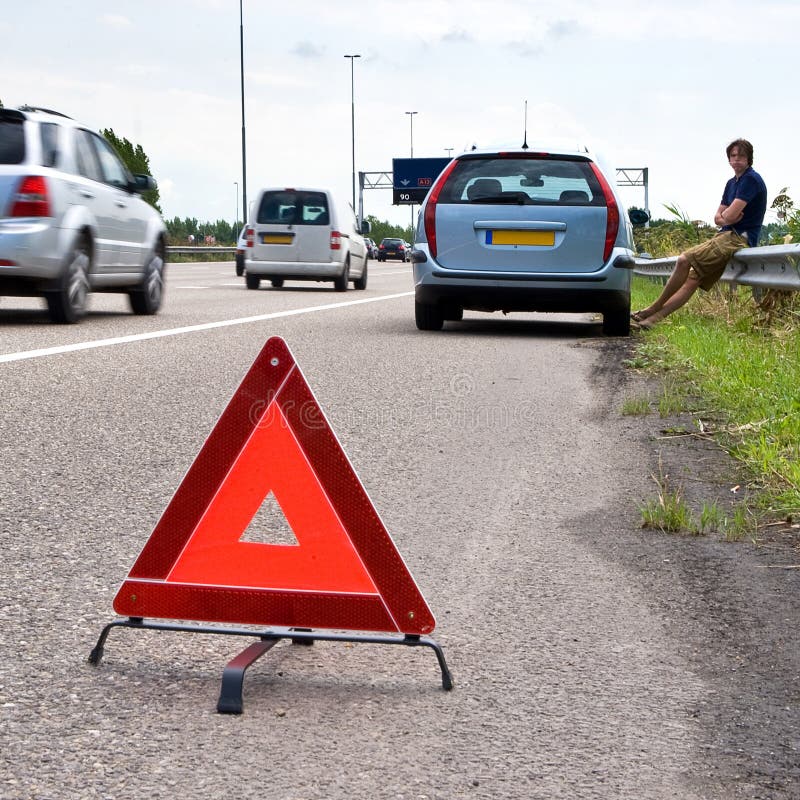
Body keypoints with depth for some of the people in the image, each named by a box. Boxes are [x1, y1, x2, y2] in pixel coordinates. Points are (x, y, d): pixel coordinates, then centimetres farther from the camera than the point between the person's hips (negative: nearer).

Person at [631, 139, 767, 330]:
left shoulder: (751, 179, -9)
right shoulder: (732, 183, 21)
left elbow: (730, 216, -18)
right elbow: (718, 217, 19)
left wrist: (724, 216, 6)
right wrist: (725, 218, -5)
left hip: (739, 239, -10)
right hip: (727, 237, 10)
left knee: (684, 260, -21)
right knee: (692, 280, 0)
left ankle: (653, 310, -10)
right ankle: (653, 318, -6)